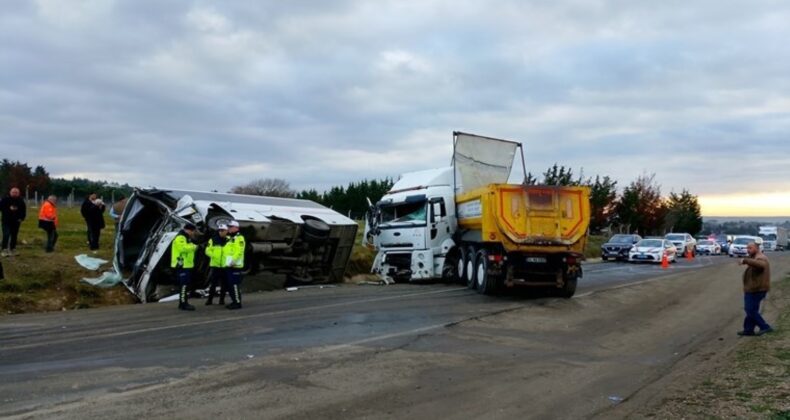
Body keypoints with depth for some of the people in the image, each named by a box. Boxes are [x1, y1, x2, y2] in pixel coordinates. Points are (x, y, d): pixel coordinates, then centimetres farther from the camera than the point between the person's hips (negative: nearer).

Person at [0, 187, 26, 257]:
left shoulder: (21, 201, 5)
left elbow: (24, 210, 11)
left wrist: (21, 218, -1)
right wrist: (9, 209, -19)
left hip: (16, 221, 3)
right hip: (6, 221, -3)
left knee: (14, 236, 8)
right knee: (6, 235, -13)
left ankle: (12, 250, 16)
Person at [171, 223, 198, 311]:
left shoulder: (186, 238, 21)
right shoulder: (180, 238, -14)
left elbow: (189, 249, 21)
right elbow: (184, 248, -30)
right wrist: (195, 246, -20)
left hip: (186, 266, 11)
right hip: (181, 266, -11)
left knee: (185, 285, 13)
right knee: (184, 285, -11)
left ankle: (184, 303, 20)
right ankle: (183, 304, -10)